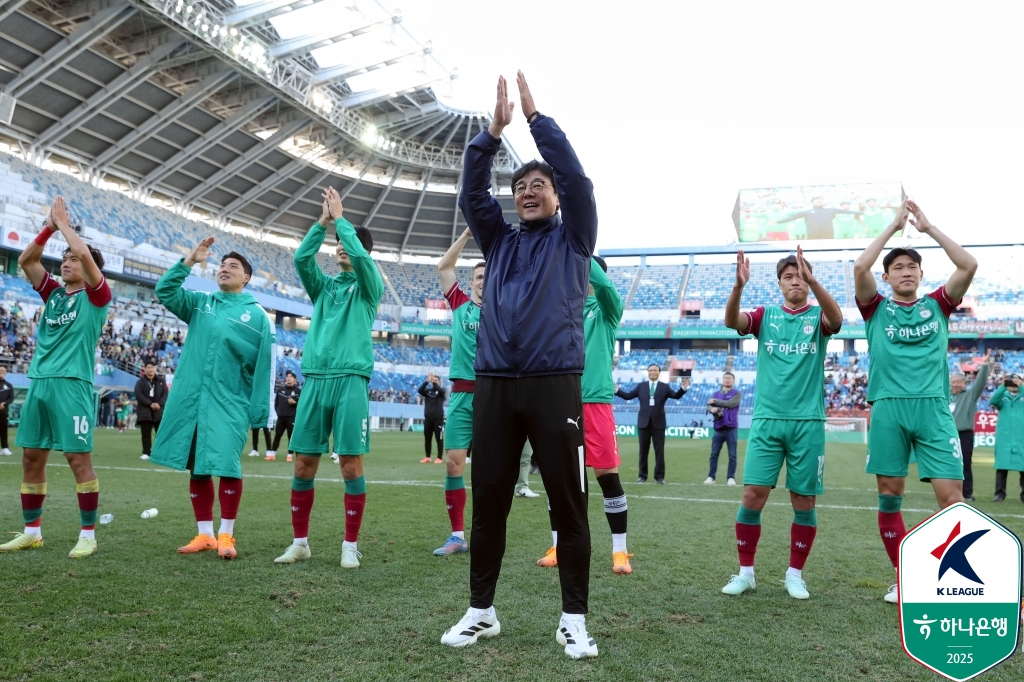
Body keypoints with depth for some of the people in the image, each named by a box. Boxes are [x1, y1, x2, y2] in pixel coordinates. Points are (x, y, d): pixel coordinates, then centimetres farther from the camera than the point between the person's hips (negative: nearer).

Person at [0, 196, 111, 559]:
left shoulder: (95, 295, 1)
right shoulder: (52, 293, 18)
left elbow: (84, 253, -12)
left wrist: (64, 222, 2)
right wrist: (49, 226, 9)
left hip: (72, 384, -7)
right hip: (39, 382, 7)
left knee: (79, 457, -6)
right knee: (31, 457, 8)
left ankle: (88, 534, 1)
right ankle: (32, 531, 18)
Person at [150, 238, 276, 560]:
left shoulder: (257, 315, 3)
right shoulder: (199, 303, 14)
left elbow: (264, 366, 0)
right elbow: (164, 291, 3)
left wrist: (260, 410, -6)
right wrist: (189, 261, -5)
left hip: (229, 401, -4)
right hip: (191, 397, 4)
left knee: (226, 465, -10)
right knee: (197, 467, 7)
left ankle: (226, 534, 3)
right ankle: (205, 534, 16)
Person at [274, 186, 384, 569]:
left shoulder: (368, 287, 7)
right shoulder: (324, 286, 18)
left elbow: (360, 256, -11)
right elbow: (301, 257, 2)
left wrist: (340, 217, -1)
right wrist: (323, 222, -1)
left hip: (351, 380, -4)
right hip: (314, 379, 4)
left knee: (351, 465, -4)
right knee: (303, 464, 4)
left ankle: (350, 546, 5)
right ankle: (300, 542, 15)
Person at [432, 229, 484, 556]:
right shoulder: (460, 304, 11)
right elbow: (444, 266, 11)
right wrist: (468, 232, 7)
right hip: (461, 394, 2)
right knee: (453, 464, -1)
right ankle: (457, 536, 8)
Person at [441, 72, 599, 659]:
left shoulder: (572, 238, 13)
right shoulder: (500, 240, 20)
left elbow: (576, 177, 0)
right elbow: (472, 191, 8)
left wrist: (535, 116, 1)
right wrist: (495, 129, -1)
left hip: (555, 383, -3)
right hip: (494, 384, 3)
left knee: (569, 504, 0)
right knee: (488, 501, 7)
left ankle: (574, 620, 11)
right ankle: (482, 611, 20)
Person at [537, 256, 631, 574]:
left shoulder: (606, 309, 3)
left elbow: (603, 283, -16)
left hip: (595, 400, -4)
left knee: (607, 475, -2)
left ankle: (620, 551, 9)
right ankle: (557, 546, 19)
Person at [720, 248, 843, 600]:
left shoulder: (817, 317, 5)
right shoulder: (765, 315, 7)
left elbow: (836, 318, -19)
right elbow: (731, 321, -12)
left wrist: (813, 281, -34)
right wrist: (739, 286, -31)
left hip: (808, 422, 0)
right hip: (766, 419, 0)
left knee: (804, 500, 4)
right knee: (753, 495, -5)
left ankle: (795, 574, 19)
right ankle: (746, 572, 10)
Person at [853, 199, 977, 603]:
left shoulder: (937, 306, 16)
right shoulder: (877, 308, 12)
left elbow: (969, 265, 3)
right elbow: (860, 268, -5)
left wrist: (927, 227, 6)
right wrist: (894, 226, 2)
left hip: (933, 407, 0)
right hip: (888, 408, 0)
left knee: (950, 495, -7)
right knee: (890, 496, 2)